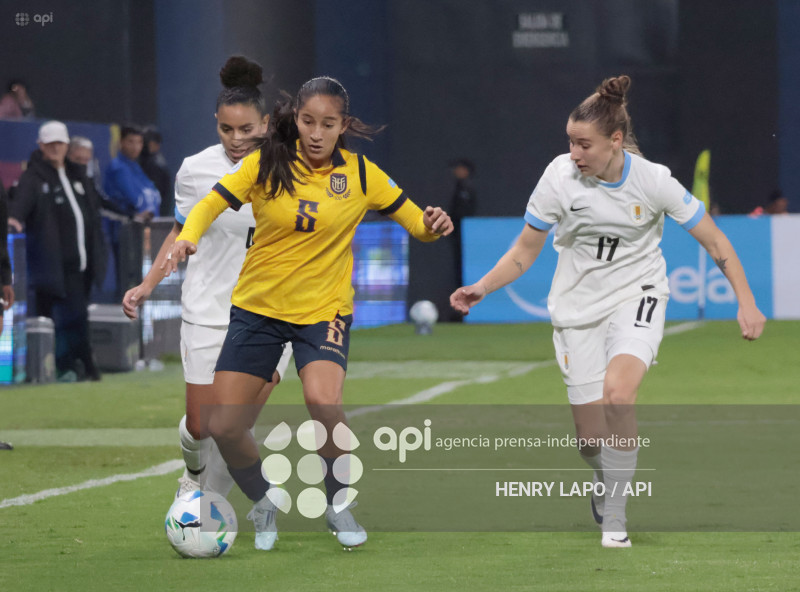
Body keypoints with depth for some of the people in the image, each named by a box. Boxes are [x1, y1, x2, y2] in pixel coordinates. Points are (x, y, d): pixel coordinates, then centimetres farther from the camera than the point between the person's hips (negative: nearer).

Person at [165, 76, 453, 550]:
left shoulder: (360, 173, -4)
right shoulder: (266, 164, -6)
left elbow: (414, 221, 3)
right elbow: (211, 204, -7)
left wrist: (431, 225, -19)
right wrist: (188, 238, -27)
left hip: (324, 310, -1)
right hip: (258, 308, 2)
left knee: (323, 401, -28)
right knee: (223, 426, -5)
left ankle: (340, 505, -3)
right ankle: (264, 505, 25)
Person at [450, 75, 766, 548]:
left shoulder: (652, 180, -16)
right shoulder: (560, 177, -13)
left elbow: (714, 239, -6)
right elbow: (526, 251, -2)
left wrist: (747, 302, -12)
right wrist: (482, 288, -16)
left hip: (637, 296, -2)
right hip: (578, 306, 2)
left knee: (618, 394, -29)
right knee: (592, 437, -1)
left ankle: (614, 517, -17)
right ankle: (609, 482, 37)